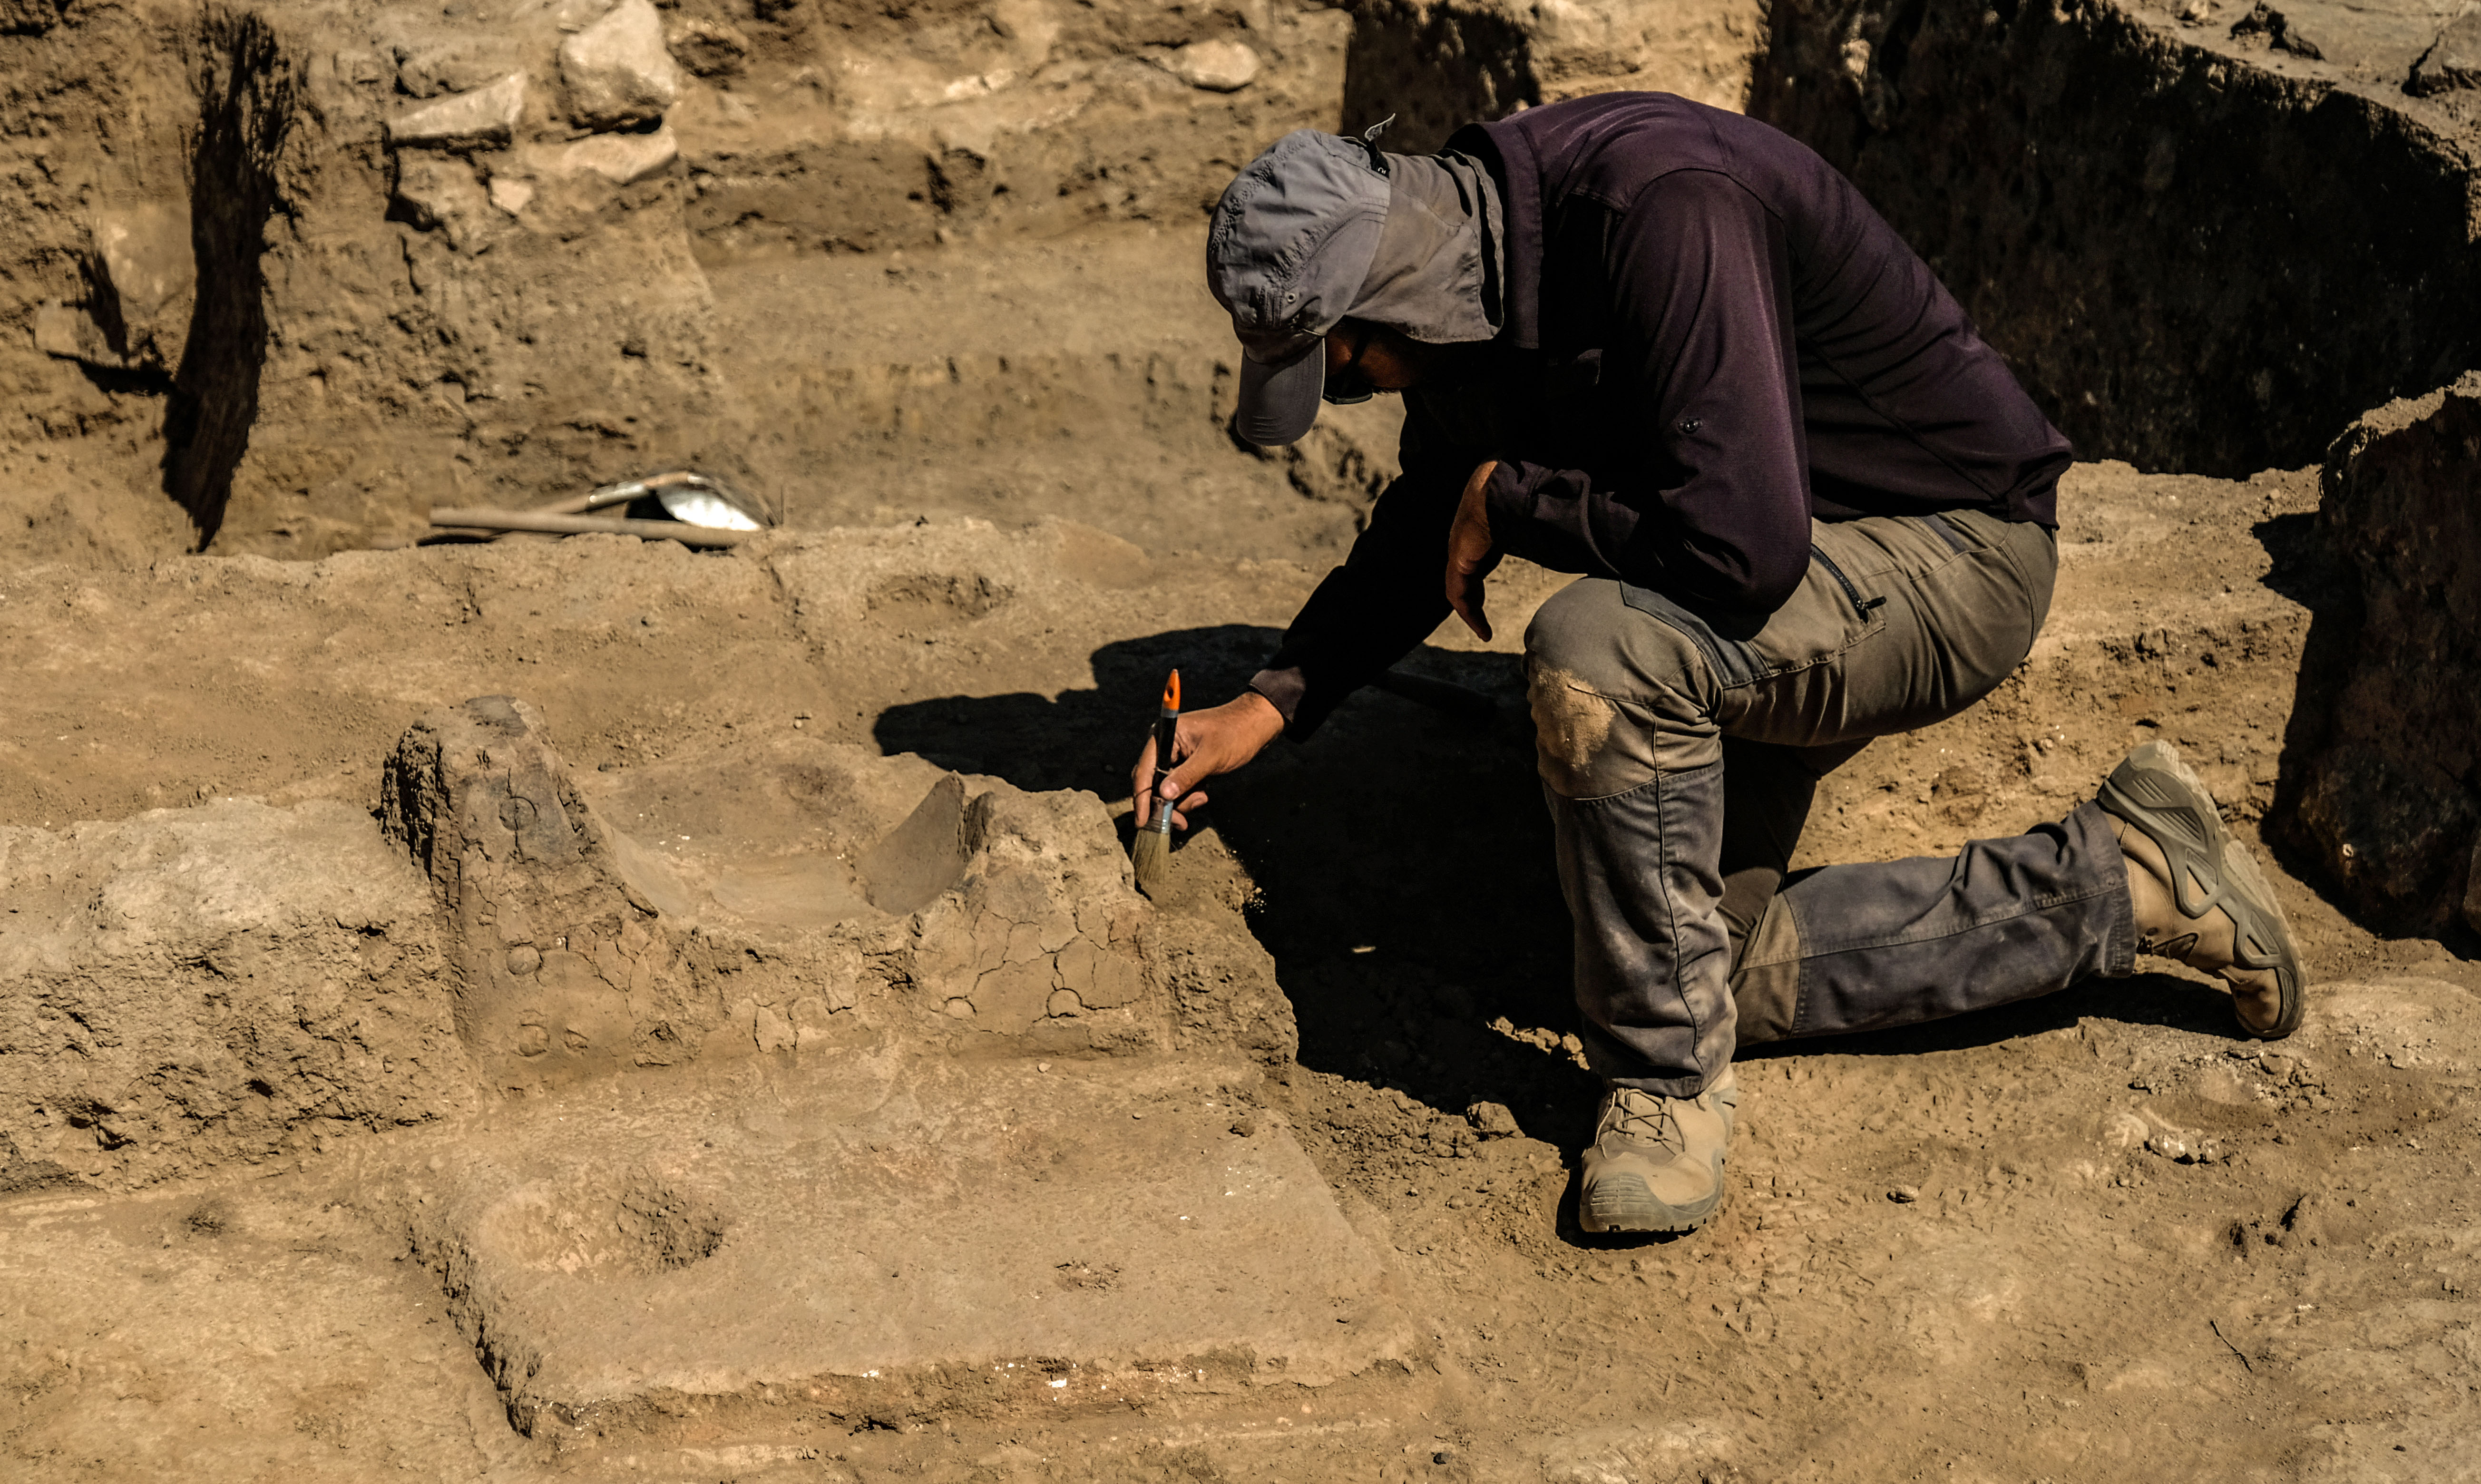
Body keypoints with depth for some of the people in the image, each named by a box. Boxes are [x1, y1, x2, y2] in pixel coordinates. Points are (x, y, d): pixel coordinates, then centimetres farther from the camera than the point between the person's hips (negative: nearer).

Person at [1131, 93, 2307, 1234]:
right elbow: (1434, 516, 15)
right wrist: (1270, 704, 7)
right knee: (1706, 958, 5)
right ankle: (2126, 876, 12)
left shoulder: (1664, 209, -32)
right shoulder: (1475, 264, -3)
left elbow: (1742, 547, -41)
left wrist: (1509, 503, -23)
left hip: (1949, 552, -10)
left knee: (1595, 653, -35)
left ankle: (1668, 1078, -15)